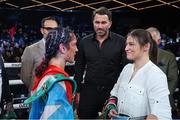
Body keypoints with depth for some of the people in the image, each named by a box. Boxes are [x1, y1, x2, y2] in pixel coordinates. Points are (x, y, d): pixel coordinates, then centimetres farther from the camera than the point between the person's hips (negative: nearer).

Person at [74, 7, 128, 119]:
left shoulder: (121, 42, -4)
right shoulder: (85, 42, 5)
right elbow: (79, 68, 10)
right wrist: (77, 91, 7)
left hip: (112, 91, -2)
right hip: (89, 91, 3)